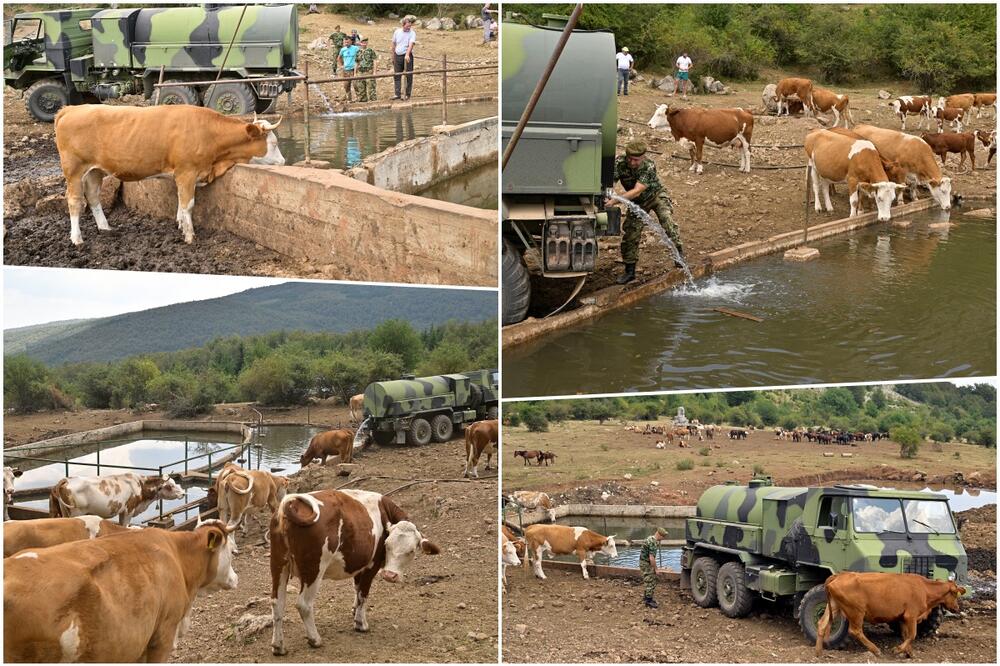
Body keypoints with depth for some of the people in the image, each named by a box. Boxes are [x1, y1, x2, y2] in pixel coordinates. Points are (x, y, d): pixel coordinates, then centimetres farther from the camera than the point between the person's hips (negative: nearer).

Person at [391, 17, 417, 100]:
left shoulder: (412, 33, -6)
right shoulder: (397, 32, 6)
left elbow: (411, 45, -21)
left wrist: (407, 55, -35)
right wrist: (393, 57, 16)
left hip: (407, 56, -4)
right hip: (398, 55, 4)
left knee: (408, 76, -1)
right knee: (397, 75, 1)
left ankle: (407, 94, 4)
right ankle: (397, 94, 1)